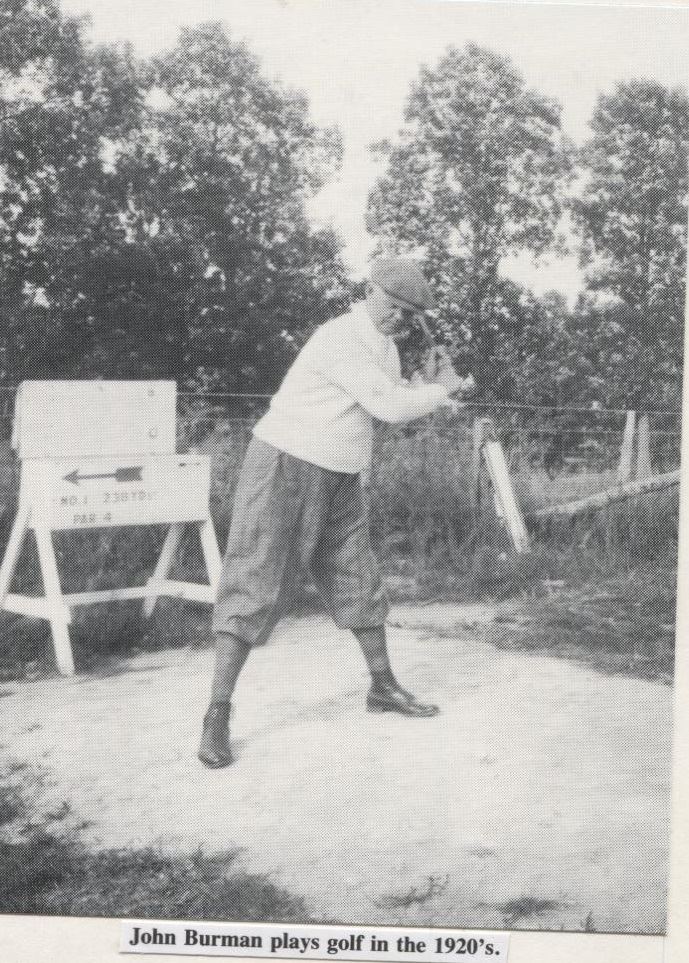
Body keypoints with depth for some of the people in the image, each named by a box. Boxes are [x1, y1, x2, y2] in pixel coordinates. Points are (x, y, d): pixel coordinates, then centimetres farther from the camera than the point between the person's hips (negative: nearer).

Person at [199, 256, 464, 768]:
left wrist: (432, 382, -4)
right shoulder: (341, 339, -20)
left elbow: (397, 400, 12)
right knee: (254, 589, -9)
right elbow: (390, 408, -23)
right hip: (285, 469, -9)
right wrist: (443, 389, -7)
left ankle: (383, 687, 29)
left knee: (360, 584, 13)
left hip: (339, 481, 9)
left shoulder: (386, 346, 10)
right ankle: (217, 717, -6)